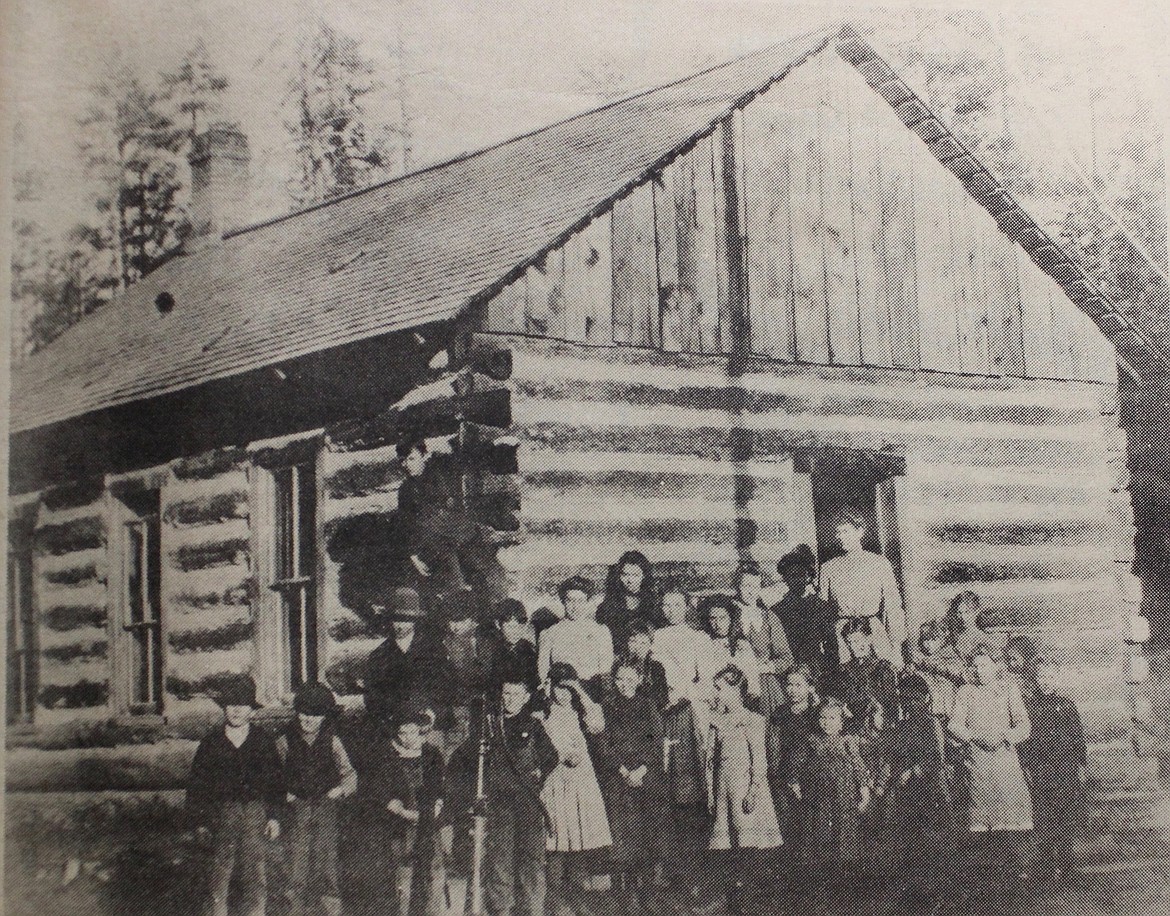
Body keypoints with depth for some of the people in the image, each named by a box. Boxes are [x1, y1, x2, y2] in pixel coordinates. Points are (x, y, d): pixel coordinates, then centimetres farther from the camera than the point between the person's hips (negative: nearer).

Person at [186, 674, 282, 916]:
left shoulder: (263, 740, 5)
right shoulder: (211, 741, 5)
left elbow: (275, 780, 9)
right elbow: (196, 782, 9)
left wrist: (274, 816, 4)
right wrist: (200, 818, 5)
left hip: (256, 812, 0)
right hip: (222, 812, 0)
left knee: (254, 873, -1)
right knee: (220, 869, 0)